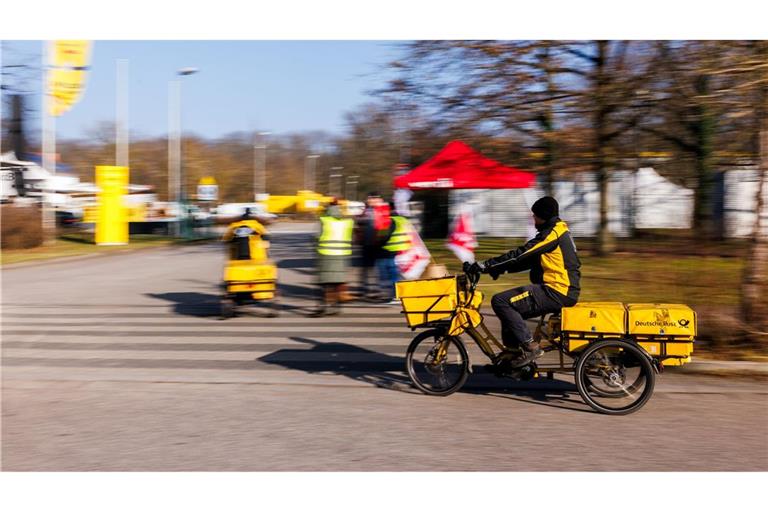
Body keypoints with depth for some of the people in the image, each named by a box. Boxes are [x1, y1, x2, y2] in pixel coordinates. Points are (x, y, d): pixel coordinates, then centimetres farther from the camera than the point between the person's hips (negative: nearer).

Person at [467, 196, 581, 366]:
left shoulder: (553, 233, -12)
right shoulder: (559, 231, 20)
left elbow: (519, 254, -19)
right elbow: (526, 257, 19)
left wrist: (485, 265, -20)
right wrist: (497, 268, 10)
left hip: (556, 291, -10)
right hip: (564, 290, 10)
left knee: (500, 301, -16)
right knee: (511, 308, 17)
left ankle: (530, 346, -15)